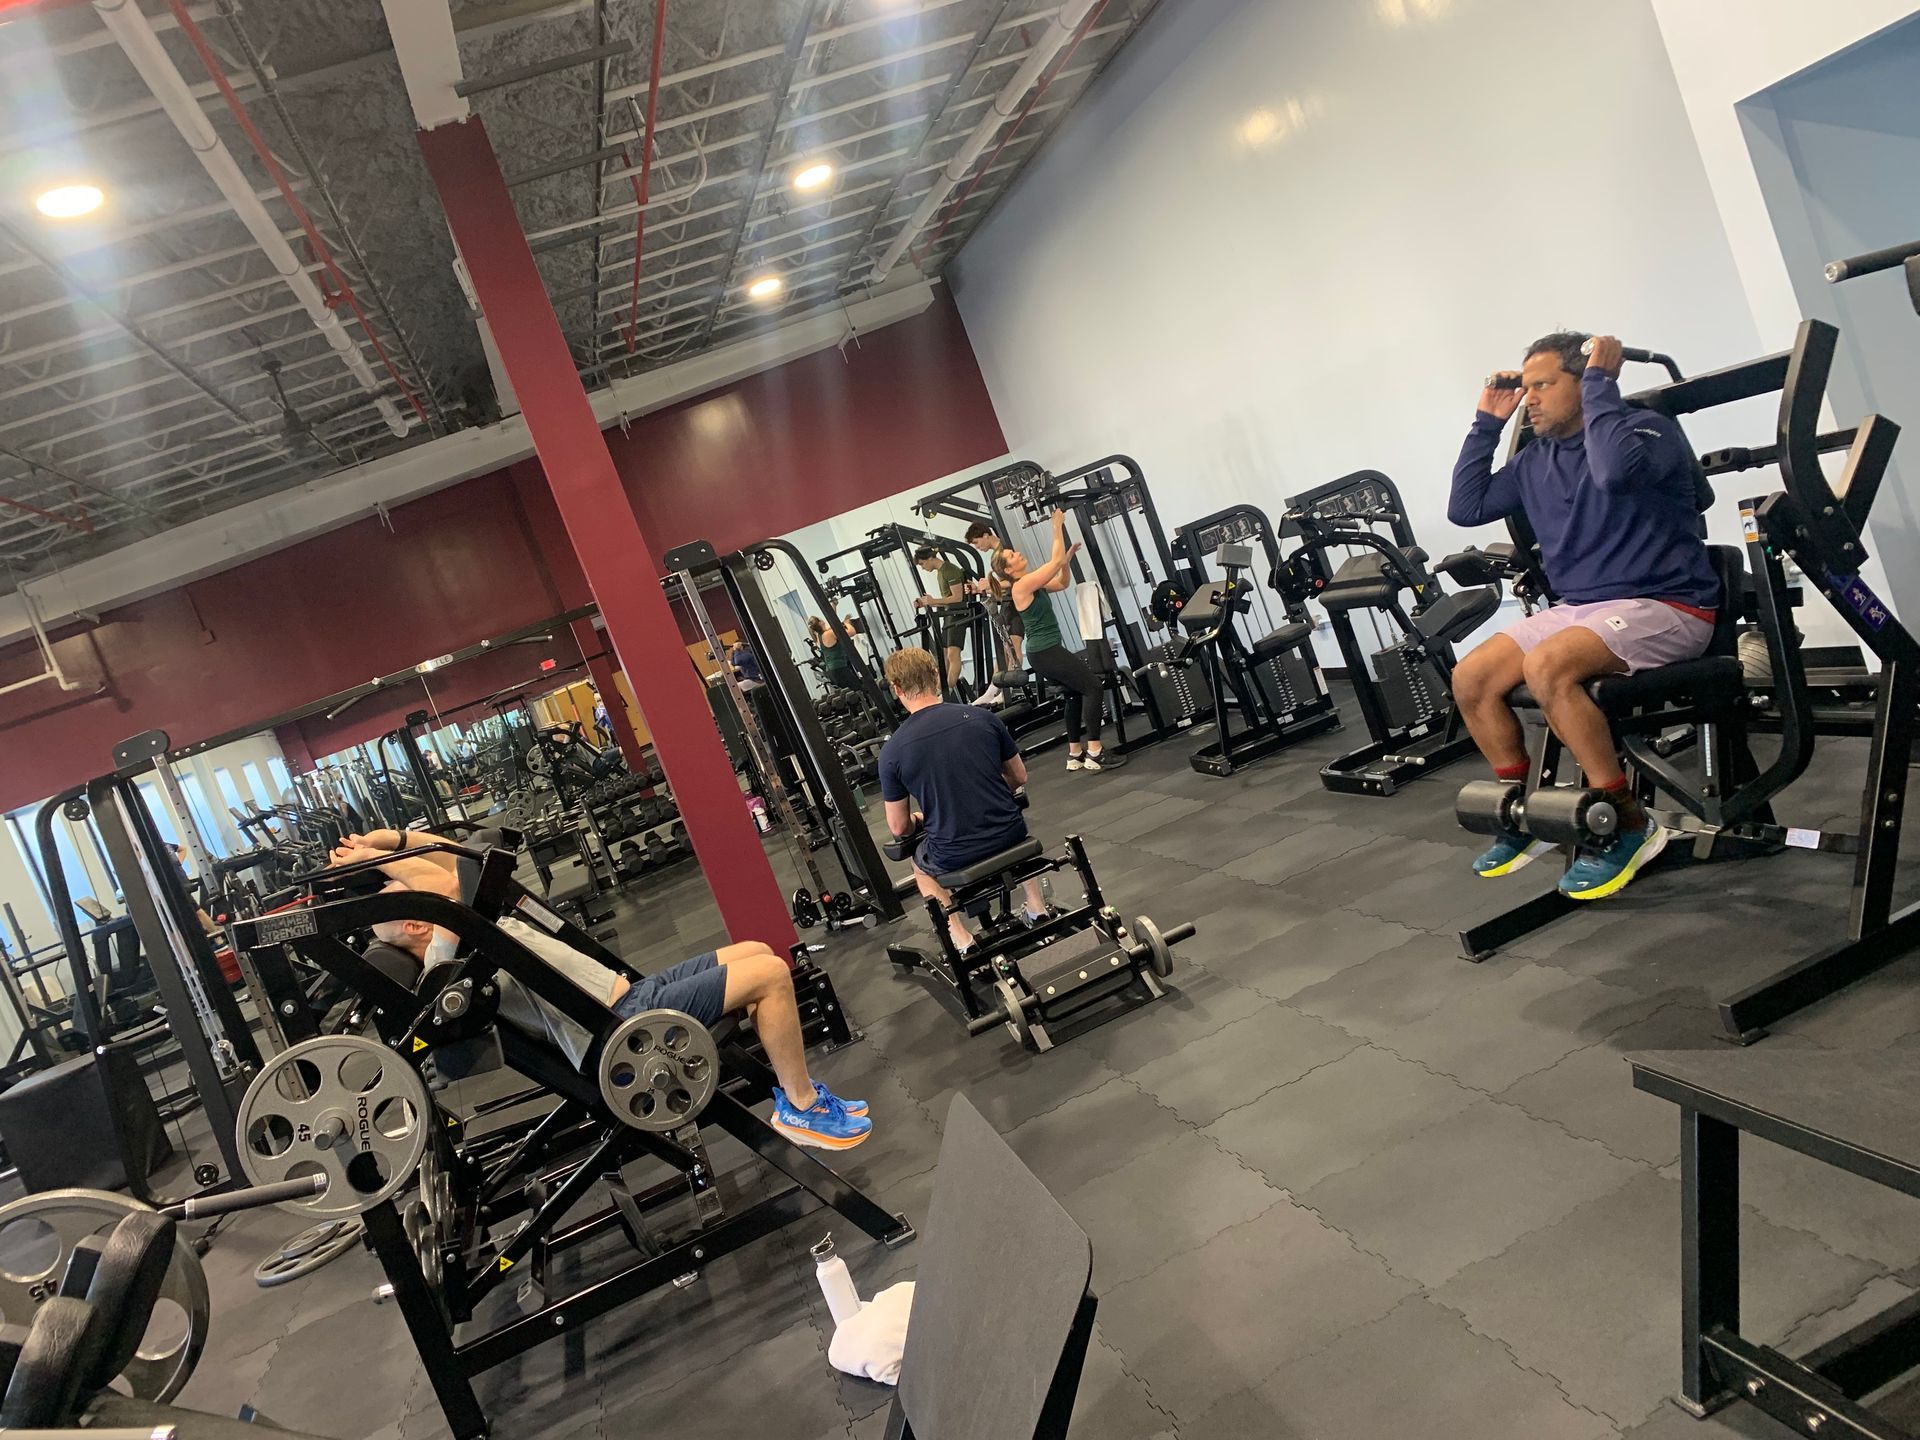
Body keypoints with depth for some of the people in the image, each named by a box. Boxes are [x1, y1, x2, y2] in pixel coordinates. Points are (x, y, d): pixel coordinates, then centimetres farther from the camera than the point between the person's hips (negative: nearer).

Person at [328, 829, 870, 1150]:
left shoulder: (468, 931, 16)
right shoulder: (446, 962, -15)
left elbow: (458, 858, 21)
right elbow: (450, 884, -30)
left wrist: (386, 839, 12)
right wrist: (373, 853, -19)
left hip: (630, 995, 11)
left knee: (756, 953, 13)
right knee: (770, 974, -15)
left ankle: (790, 1078, 18)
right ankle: (803, 1107, -2)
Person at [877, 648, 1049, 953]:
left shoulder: (893, 750, -11)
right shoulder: (983, 717, -5)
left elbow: (899, 827, -2)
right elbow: (1019, 777, 8)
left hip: (956, 857, -2)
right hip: (1010, 836, 2)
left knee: (921, 865, 34)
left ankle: (962, 941, 20)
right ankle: (1037, 909, 33)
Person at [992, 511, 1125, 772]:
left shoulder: (1031, 583, 11)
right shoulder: (1022, 585, -17)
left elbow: (1061, 584, 22)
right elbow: (1055, 561, -18)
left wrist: (1069, 556, 9)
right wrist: (1058, 526, -12)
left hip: (1046, 651, 10)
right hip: (1046, 653, -10)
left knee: (1076, 693, 19)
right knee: (1092, 686, -12)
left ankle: (1075, 754, 24)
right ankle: (1094, 753, -15)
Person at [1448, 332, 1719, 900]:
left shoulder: (1646, 428, -9)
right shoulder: (1534, 461, 13)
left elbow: (1614, 469, -32)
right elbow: (1466, 508, 12)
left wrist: (1601, 382, -20)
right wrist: (1486, 422, 11)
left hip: (1663, 606, -8)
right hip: (1577, 608, 8)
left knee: (1547, 666, -33)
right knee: (1470, 680, -8)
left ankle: (1630, 825, -20)